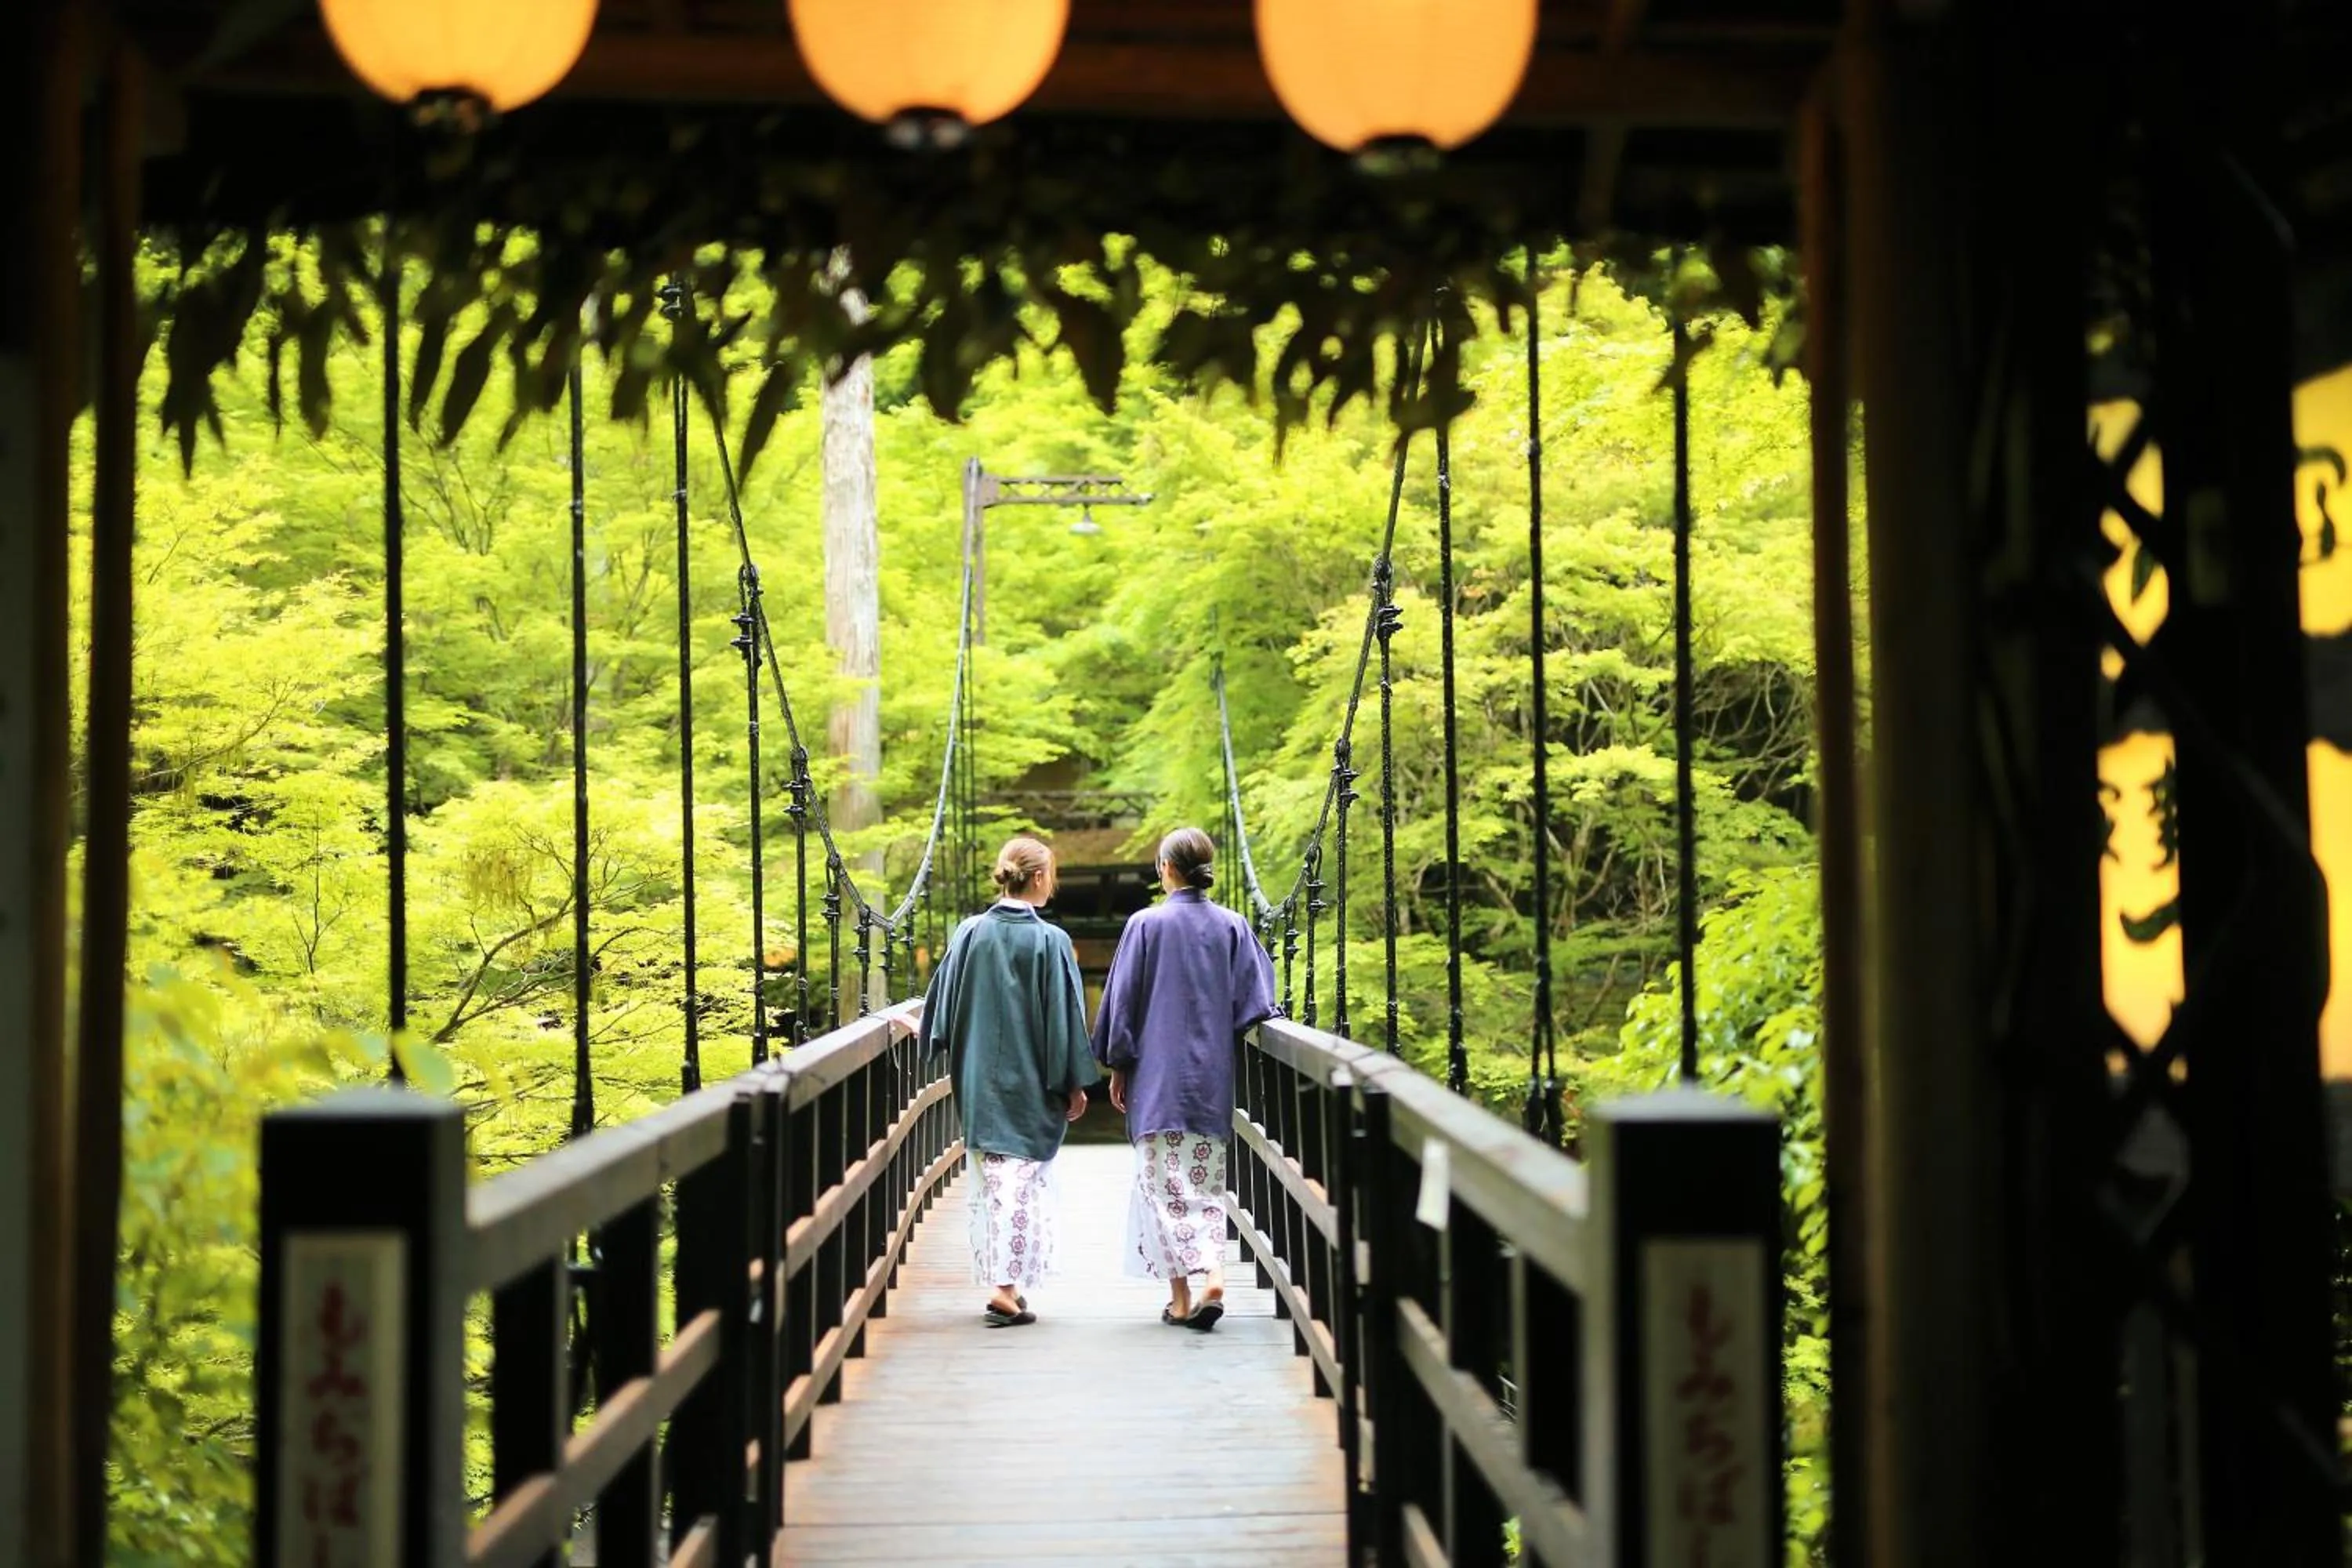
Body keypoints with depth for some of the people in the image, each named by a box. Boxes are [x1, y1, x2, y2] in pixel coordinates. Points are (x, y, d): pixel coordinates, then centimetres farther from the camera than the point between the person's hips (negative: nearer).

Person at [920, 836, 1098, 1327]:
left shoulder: (969, 934, -1)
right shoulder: (1049, 941, -12)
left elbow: (945, 1002, 6)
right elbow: (1064, 1015, -9)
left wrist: (957, 1062, 19)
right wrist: (1075, 1083, -1)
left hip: (978, 1082, 5)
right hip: (1030, 1084, -4)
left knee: (988, 1183, 15)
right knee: (1022, 1182, -1)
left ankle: (998, 1279, 22)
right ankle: (1006, 1290, -8)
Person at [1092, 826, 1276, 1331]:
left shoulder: (1145, 925, -7)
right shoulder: (1232, 927, 0)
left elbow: (1123, 1003, -3)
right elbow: (1254, 1002, 1)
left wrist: (1118, 1066, 6)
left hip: (1157, 1073, -3)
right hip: (1213, 1076, 3)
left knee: (1164, 1179, 1)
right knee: (1207, 1181, 12)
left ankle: (1181, 1297, -5)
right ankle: (1213, 1275, -5)